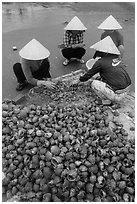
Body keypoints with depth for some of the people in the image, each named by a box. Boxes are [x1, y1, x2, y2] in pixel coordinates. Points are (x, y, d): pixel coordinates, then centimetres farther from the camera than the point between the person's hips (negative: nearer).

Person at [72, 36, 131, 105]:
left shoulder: (101, 62, -11)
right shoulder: (116, 59, 9)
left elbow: (89, 74, 3)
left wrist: (78, 80, 20)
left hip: (118, 95, -7)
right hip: (126, 90, 8)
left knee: (94, 83, 2)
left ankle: (106, 101, 5)